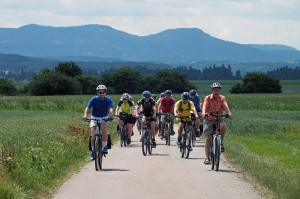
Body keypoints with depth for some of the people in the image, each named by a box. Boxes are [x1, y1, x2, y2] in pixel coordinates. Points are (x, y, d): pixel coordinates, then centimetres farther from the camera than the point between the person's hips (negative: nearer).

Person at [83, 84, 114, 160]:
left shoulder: (108, 100, -12)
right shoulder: (94, 99, -13)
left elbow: (110, 109, -26)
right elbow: (87, 108, -22)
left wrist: (111, 116, -47)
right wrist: (85, 116, -41)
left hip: (104, 118, 0)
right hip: (94, 118, 0)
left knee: (104, 129, -30)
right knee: (93, 135, -14)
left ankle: (105, 146, -13)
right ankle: (93, 151, 3)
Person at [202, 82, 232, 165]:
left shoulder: (222, 98, -1)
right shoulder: (207, 98, -6)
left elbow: (225, 106, -18)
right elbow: (205, 106, -23)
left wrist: (229, 112, -38)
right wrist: (204, 113, -45)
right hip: (209, 120, -1)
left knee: (223, 126, -33)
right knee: (208, 138, -7)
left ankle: (220, 143, -11)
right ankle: (207, 158, 1)